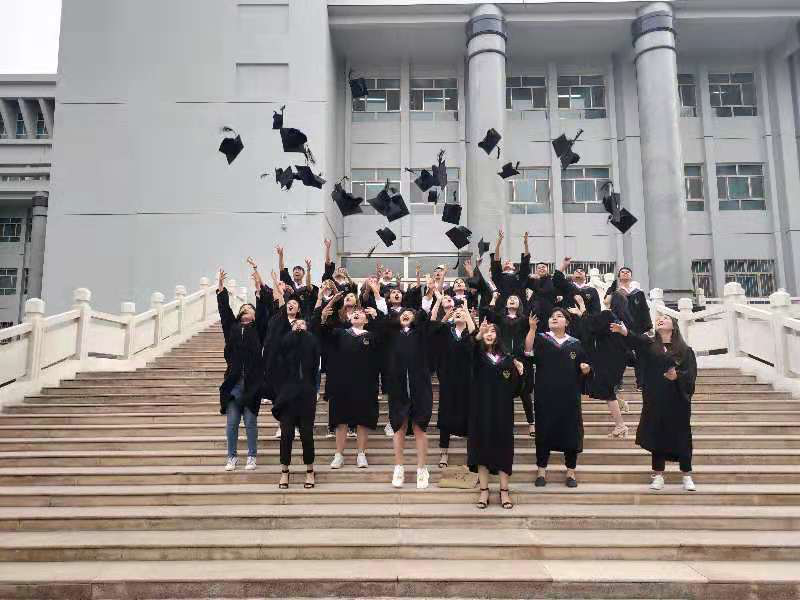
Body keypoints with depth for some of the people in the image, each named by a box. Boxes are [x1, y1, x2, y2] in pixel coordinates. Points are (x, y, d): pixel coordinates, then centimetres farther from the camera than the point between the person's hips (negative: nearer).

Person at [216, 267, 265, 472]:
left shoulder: (258, 329, 7)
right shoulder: (231, 326, 12)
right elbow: (224, 310, 3)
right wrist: (221, 289, -5)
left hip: (252, 383, -2)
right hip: (233, 382, 2)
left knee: (250, 422, 3)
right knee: (232, 422, 5)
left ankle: (252, 457, 14)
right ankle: (232, 457, 16)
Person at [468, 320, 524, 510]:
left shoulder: (507, 358, 7)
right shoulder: (477, 356, 3)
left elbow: (514, 388, 5)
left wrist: (520, 373, -12)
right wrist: (477, 336, -37)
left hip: (502, 411, 1)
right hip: (482, 409, -1)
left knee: (503, 447, 2)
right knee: (482, 446, 1)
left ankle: (504, 491, 11)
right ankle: (484, 490, 10)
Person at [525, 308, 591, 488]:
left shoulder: (575, 344, 9)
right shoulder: (541, 339, 4)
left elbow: (584, 369, 12)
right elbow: (528, 350, -16)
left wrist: (585, 368, -11)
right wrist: (532, 328, -27)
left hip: (569, 397, 1)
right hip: (545, 396, -1)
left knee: (570, 433, 4)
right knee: (544, 432, 4)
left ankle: (571, 472, 17)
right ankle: (541, 471, 16)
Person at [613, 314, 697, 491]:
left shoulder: (685, 350, 4)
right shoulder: (649, 344, 6)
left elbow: (691, 373, -4)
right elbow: (636, 339, -17)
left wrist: (677, 376, -25)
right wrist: (625, 332, -38)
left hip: (678, 400, -1)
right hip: (655, 400, 1)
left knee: (682, 437, 4)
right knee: (657, 436, 4)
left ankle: (687, 477, 16)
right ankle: (658, 476, 14)